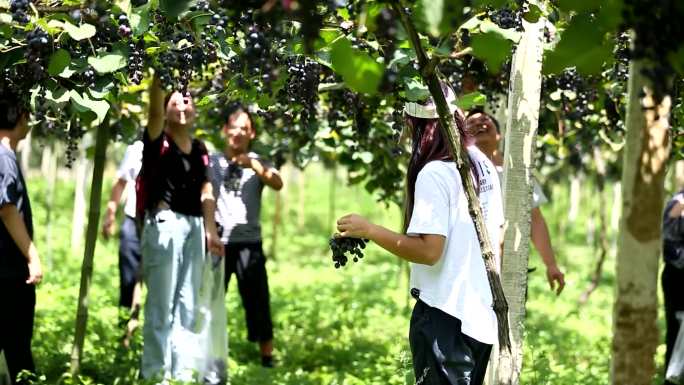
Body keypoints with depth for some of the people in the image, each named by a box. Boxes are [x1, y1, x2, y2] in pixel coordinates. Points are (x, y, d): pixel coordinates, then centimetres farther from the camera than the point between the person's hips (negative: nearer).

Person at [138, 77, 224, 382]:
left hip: (193, 227, 6)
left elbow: (206, 191, 14)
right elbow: (154, 111, -20)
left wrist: (210, 230, 6)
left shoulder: (199, 149, 15)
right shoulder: (157, 140, -1)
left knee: (188, 305, 10)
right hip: (165, 224, -6)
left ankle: (182, 371, 16)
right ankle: (156, 373, -1)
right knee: (161, 304, -5)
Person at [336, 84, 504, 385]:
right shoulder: (484, 166, 9)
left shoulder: (434, 173, -17)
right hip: (483, 315, 9)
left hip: (446, 317, -9)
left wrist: (369, 230, -16)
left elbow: (428, 250, -23)